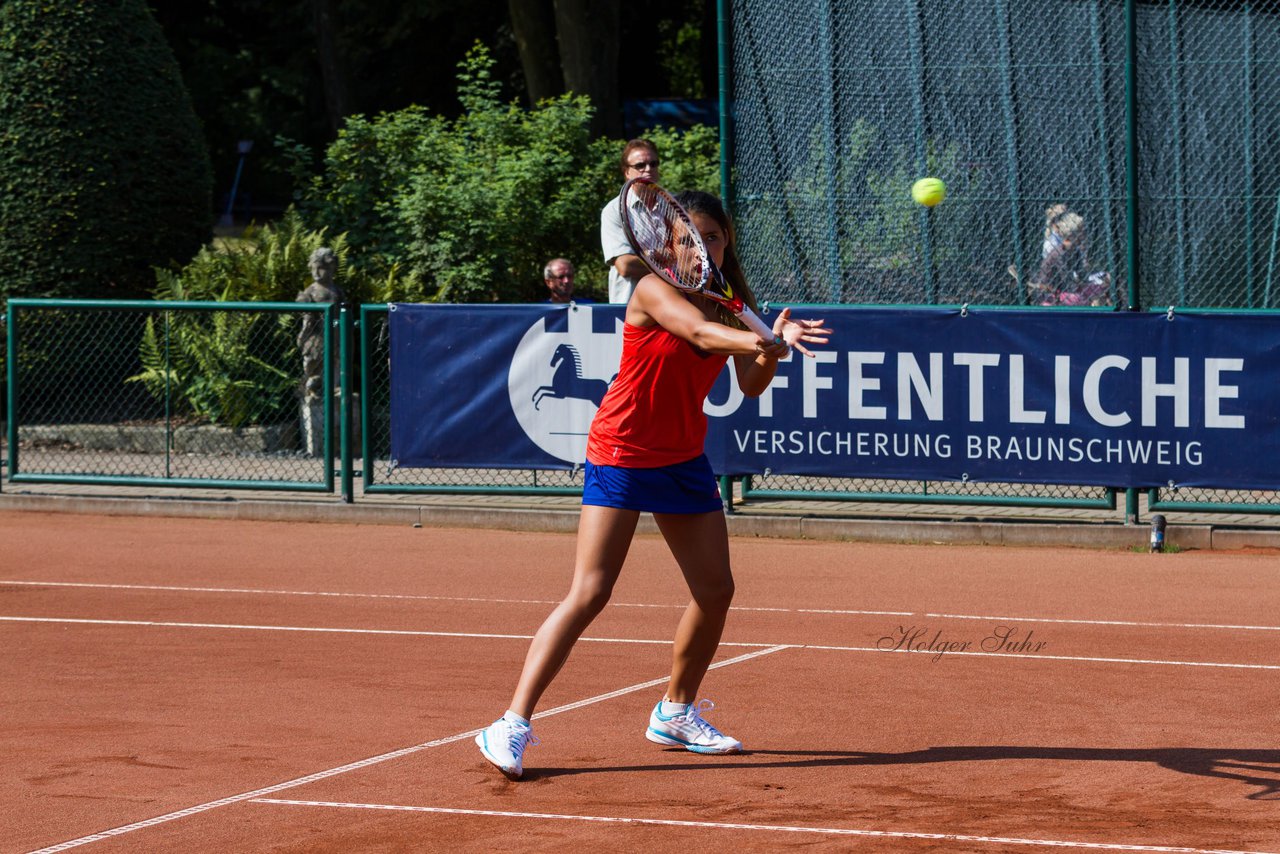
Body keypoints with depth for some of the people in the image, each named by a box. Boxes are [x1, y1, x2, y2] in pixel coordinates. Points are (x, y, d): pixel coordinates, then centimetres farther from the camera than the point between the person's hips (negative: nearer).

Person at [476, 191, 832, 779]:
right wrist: (770, 341, -49)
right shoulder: (655, 290, -16)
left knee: (715, 589, 8)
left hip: (684, 460, 7)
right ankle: (512, 726, -13)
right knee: (589, 594, -14)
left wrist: (774, 345, -25)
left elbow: (750, 386, -6)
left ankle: (675, 713, 27)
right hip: (621, 458, -7)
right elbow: (703, 334, -34)